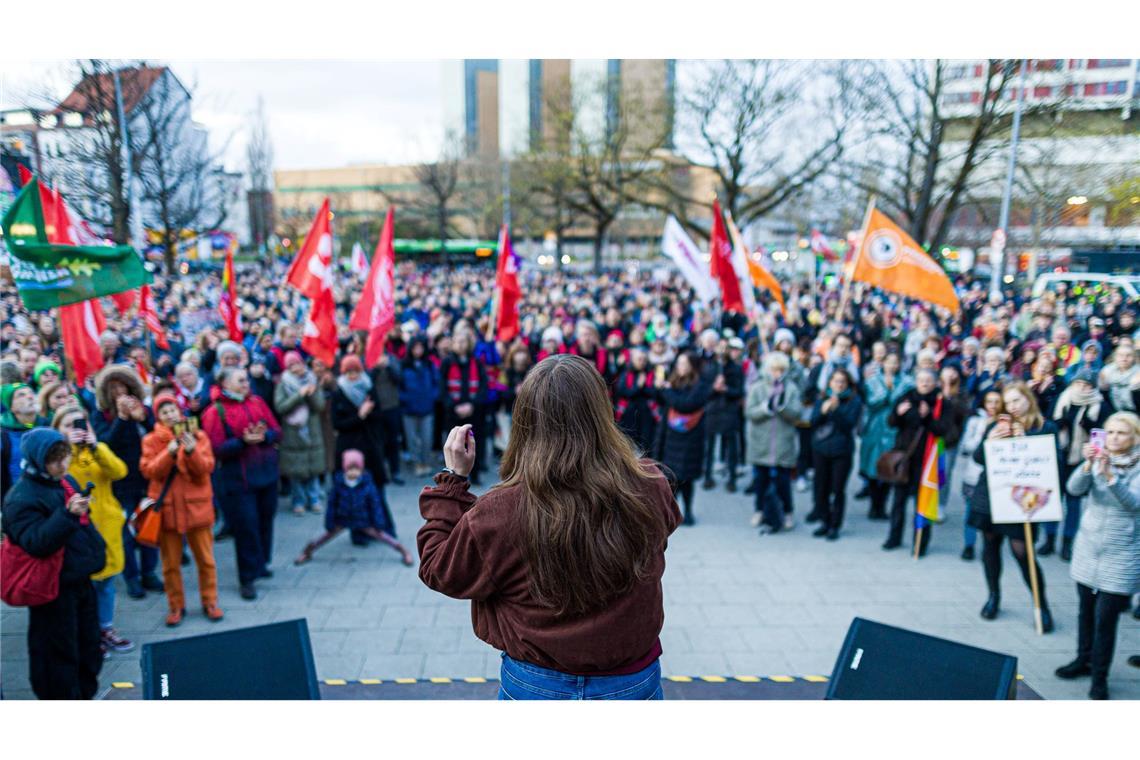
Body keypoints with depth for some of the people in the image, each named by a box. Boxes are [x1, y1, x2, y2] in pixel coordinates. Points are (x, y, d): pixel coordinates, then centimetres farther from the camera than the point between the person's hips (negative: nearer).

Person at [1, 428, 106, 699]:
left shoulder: (66, 481, 7)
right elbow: (35, 542, -29)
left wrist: (95, 551, 19)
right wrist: (68, 515, -40)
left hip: (80, 579, 8)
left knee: (88, 647, 18)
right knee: (59, 655, 2)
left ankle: (85, 695, 33)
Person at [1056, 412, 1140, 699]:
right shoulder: (1098, 460, 2)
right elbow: (1074, 489, -12)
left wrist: (1109, 475, -36)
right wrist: (1087, 465, -30)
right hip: (1088, 548, 4)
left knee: (1105, 618, -3)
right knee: (1086, 610, 15)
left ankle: (1100, 677, 10)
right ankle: (1083, 660, 32)